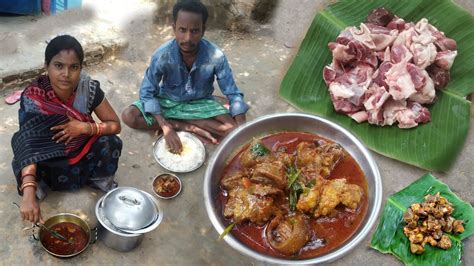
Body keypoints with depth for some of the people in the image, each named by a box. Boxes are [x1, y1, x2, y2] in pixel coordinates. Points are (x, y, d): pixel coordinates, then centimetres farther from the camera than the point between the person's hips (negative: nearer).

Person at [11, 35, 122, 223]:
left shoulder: (88, 88, -21)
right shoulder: (33, 98, -28)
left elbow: (115, 125, -13)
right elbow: (28, 146, -38)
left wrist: (85, 127, -33)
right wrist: (28, 194, -52)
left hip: (82, 150, 2)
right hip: (50, 157, -2)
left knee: (111, 144, -26)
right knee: (21, 164, -31)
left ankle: (100, 178, 3)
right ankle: (41, 183, 2)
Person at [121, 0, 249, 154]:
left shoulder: (215, 56, -26)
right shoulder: (162, 55, -25)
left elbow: (233, 94, -19)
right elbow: (147, 92, -20)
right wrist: (166, 127, -33)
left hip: (200, 103, 0)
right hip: (168, 101, 1)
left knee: (233, 129, -24)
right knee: (128, 116, -23)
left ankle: (177, 121, -16)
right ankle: (189, 127, -18)